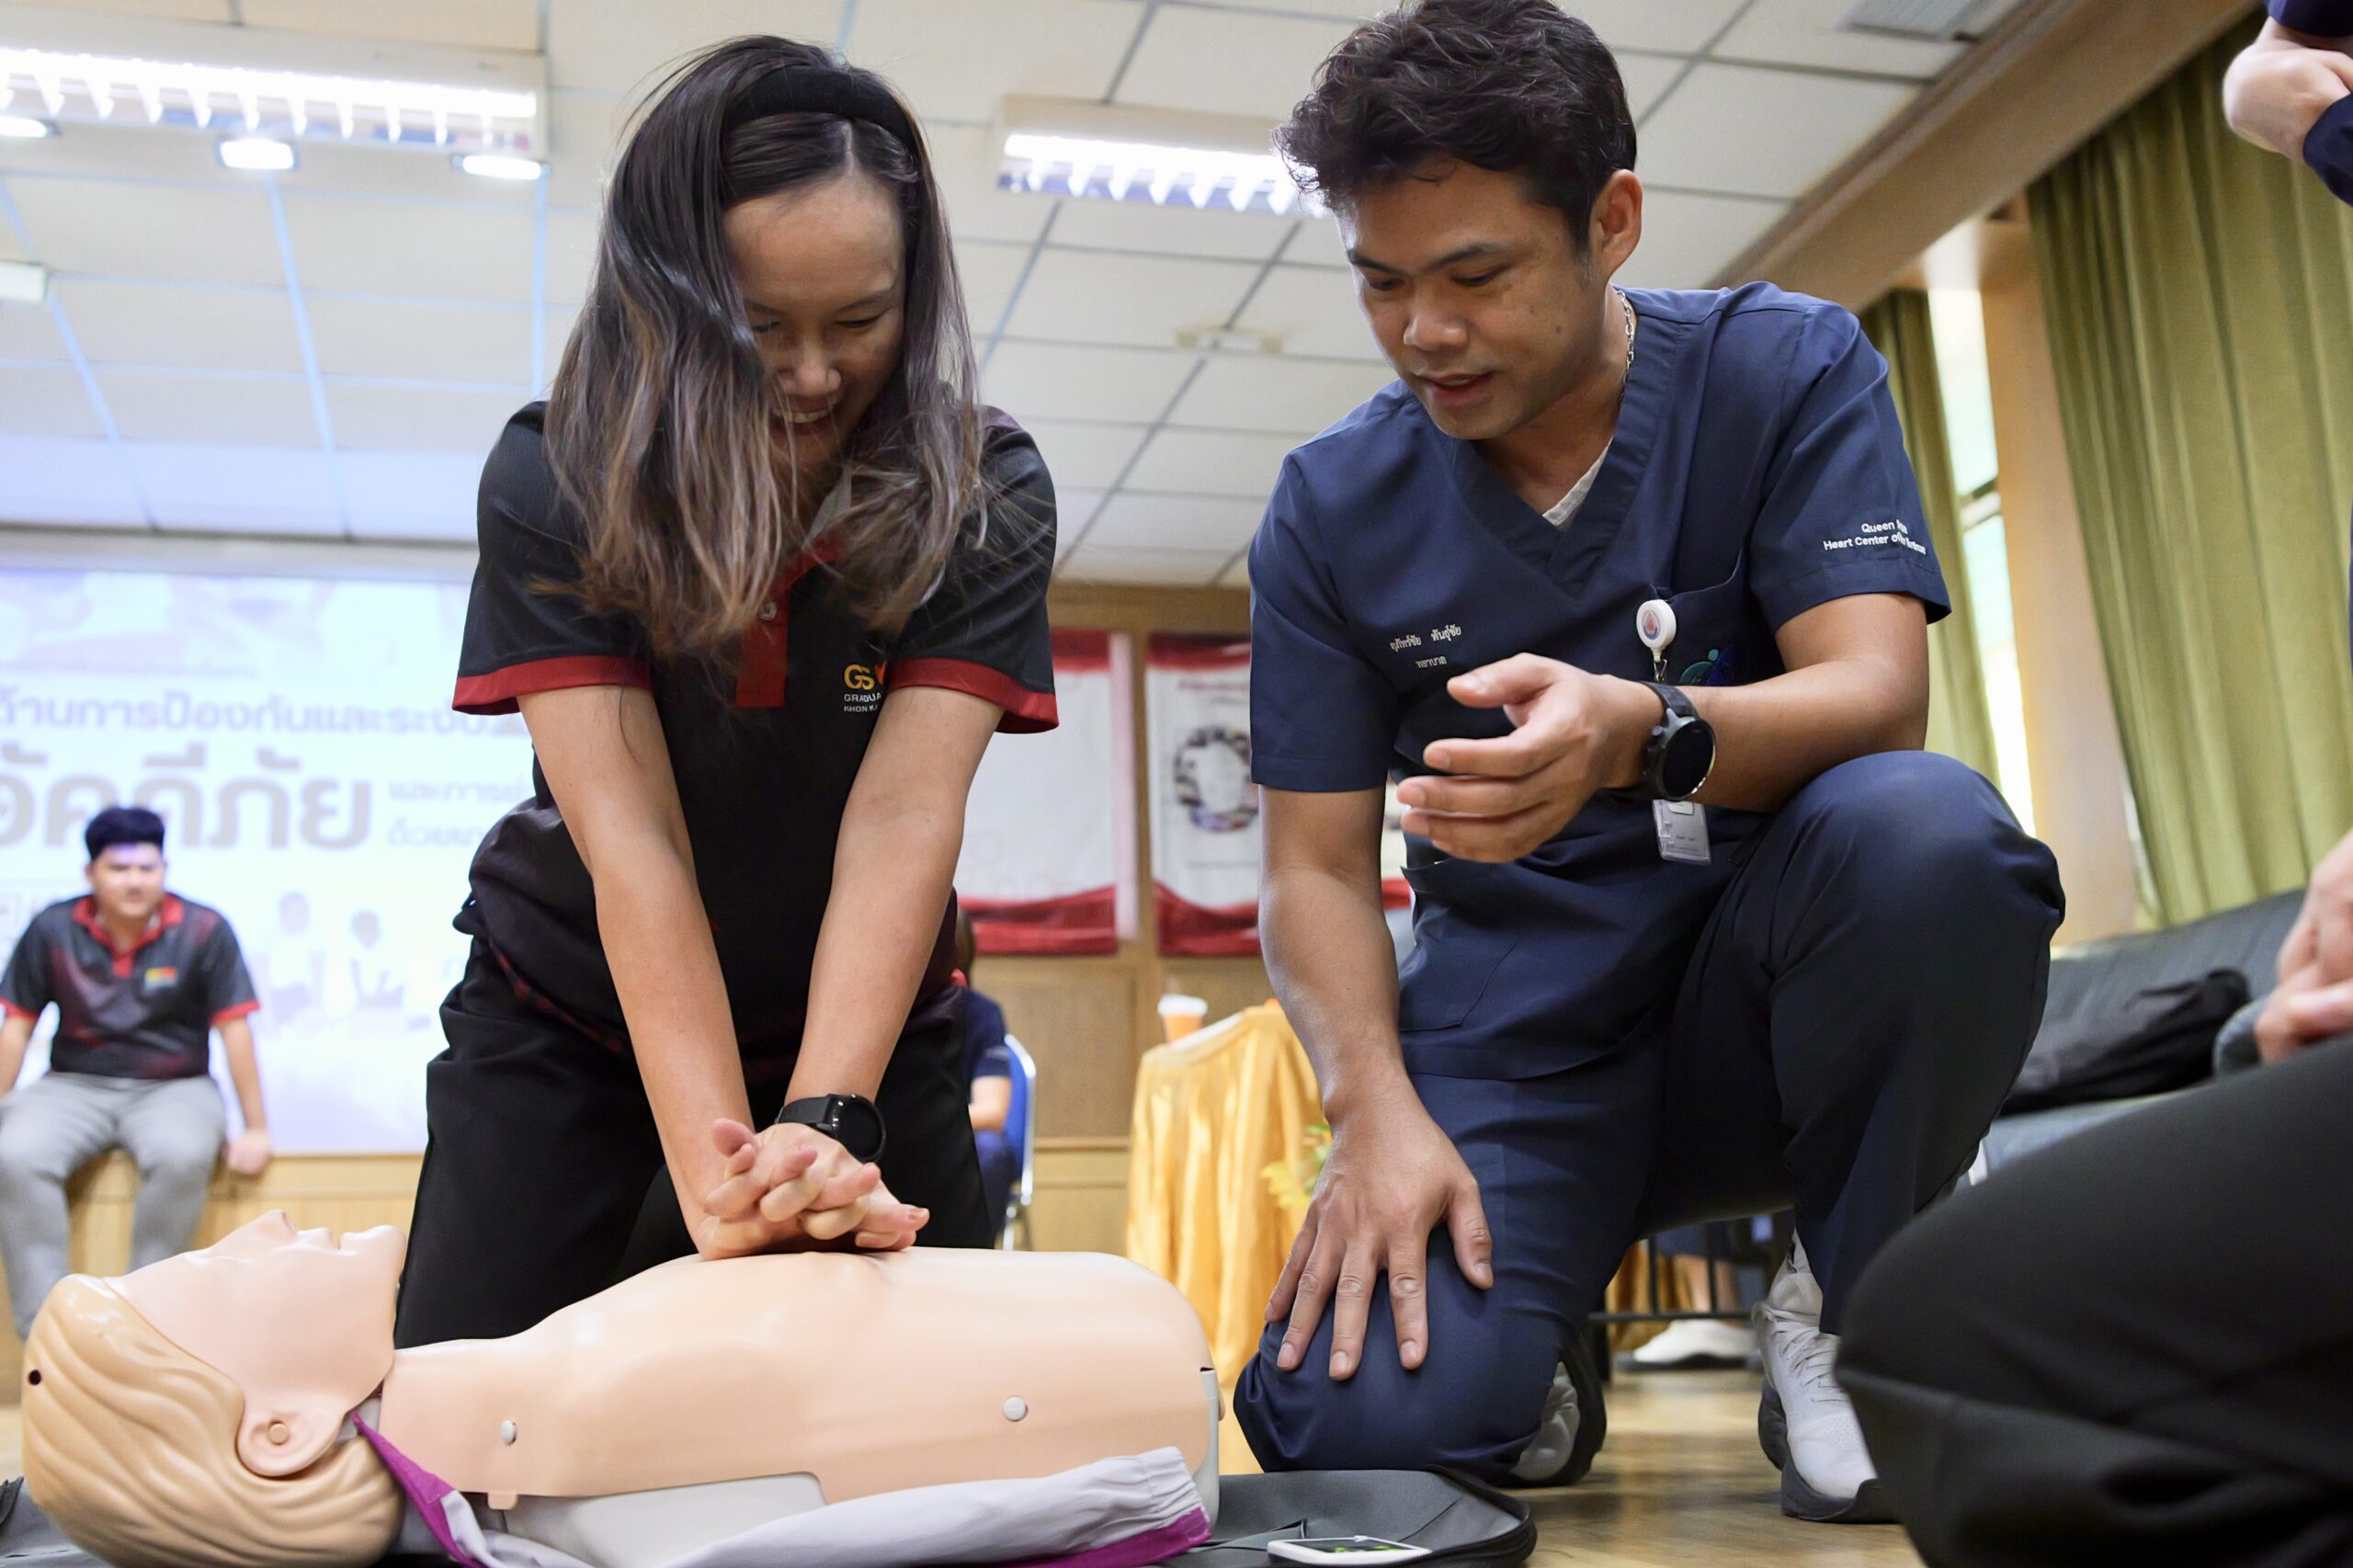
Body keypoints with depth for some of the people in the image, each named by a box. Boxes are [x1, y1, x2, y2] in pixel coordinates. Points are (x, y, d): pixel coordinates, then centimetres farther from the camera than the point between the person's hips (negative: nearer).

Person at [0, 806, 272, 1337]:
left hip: (173, 1087, -2)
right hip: (75, 1085, 2)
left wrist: (256, 1130, -7)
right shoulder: (53, 929, -3)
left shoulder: (204, 930, -8)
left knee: (183, 1157, -35)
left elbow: (234, 1029, -7)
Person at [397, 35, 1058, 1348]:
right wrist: (716, 1173, -37)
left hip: (863, 1016, 1)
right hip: (570, 1017, 0)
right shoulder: (554, 484, -18)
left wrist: (823, 1122, -39)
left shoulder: (985, 495, -17)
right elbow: (629, 834, -27)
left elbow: (905, 810, -27)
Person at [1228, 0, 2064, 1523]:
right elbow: (1319, 867, 1)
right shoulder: (1333, 507, 1)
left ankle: (1858, 1314, -7)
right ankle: (1532, 1362, 13)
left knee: (1926, 829, -34)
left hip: (1761, 991, 0)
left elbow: (1879, 696, -17)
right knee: (1363, 1425, -26)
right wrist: (1377, 1110, -18)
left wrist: (1640, 736, -39)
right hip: (1513, 1039, 1)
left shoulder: (1790, 369, -3)